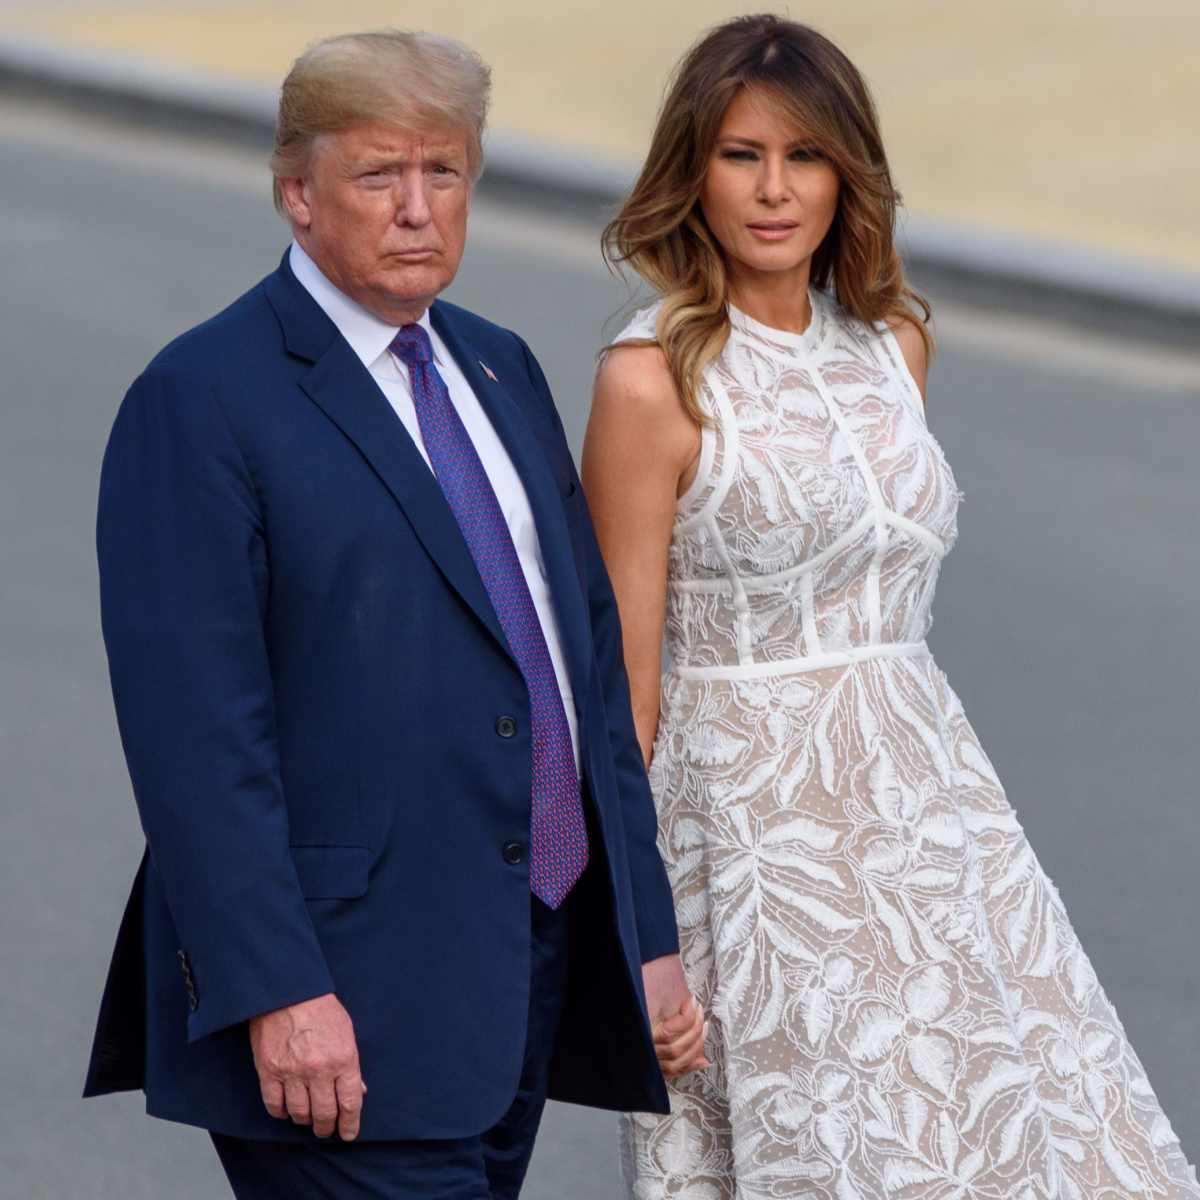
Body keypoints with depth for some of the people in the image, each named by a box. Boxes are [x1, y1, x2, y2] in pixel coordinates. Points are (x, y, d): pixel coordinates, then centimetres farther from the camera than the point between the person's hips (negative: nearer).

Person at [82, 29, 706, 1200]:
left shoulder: (499, 368, 16)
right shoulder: (201, 401, -8)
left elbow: (590, 651, 18)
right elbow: (194, 727, -14)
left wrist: (648, 931, 14)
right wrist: (273, 991, -20)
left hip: (538, 970, 7)